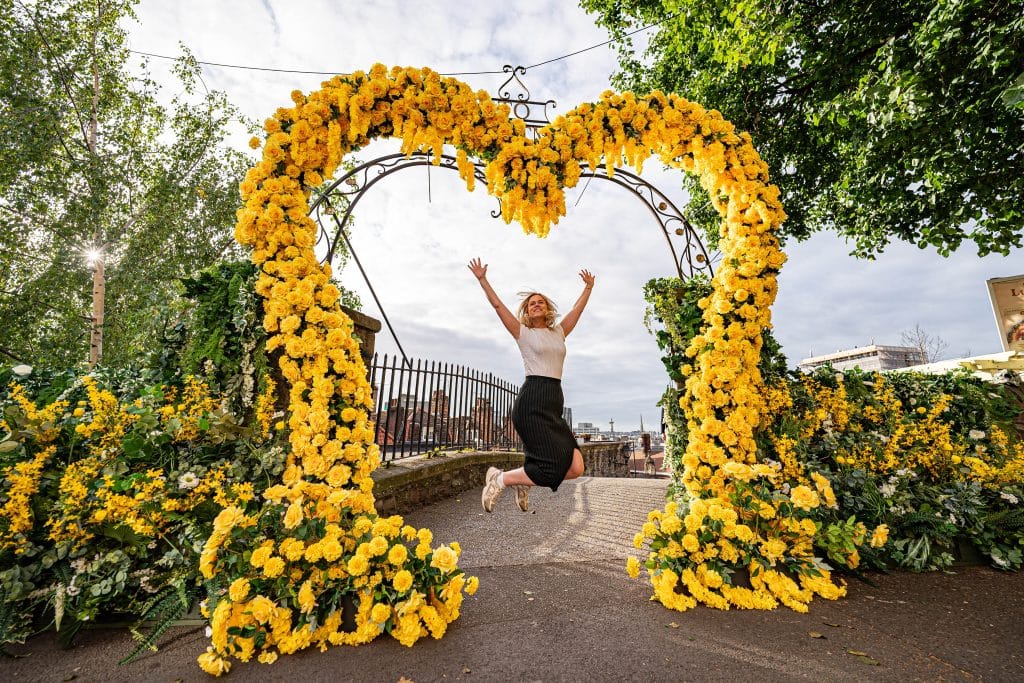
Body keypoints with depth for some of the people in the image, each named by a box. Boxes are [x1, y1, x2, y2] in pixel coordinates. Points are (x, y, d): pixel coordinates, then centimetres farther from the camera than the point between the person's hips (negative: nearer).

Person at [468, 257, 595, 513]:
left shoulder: (559, 332, 21)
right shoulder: (523, 333, 7)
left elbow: (577, 310, 30)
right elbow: (497, 305, 4)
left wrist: (588, 288, 34)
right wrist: (482, 279, 3)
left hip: (554, 405, 6)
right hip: (532, 402, -6)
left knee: (575, 468, -5)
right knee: (553, 469, -14)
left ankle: (524, 481, 18)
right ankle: (499, 479, 8)